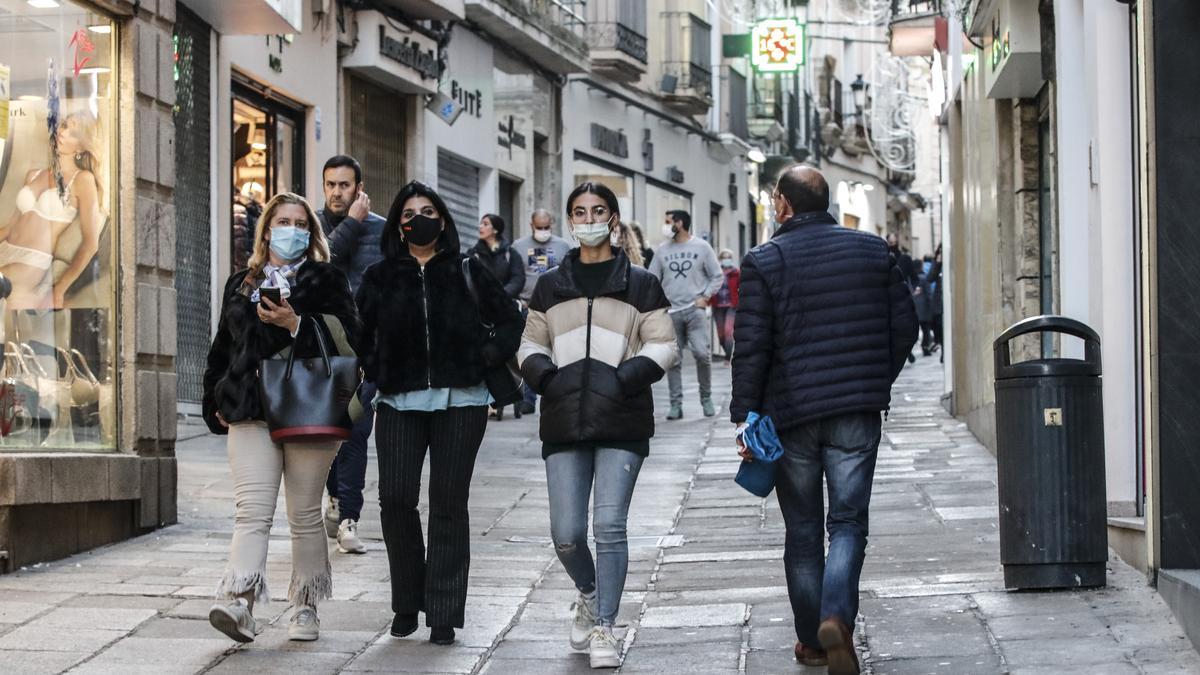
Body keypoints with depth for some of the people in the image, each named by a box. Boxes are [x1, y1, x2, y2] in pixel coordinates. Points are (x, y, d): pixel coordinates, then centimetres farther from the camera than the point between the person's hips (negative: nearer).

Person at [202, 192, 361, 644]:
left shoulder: (326, 280, 6)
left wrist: (297, 323, -18)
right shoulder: (241, 285, 18)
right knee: (252, 511, -12)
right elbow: (223, 348, 21)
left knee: (305, 515, 4)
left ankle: (305, 608, 14)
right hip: (250, 413, 2)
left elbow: (347, 338, -7)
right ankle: (238, 603, -24)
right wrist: (217, 403, 14)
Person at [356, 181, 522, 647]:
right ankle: (406, 604, 11)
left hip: (459, 402, -1)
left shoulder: (467, 271, 6)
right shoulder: (380, 277, 10)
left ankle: (443, 614, 6)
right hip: (399, 403, 1)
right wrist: (374, 372, -5)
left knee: (448, 504, 0)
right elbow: (359, 332, 9)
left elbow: (509, 319, 9)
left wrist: (486, 359, -2)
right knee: (396, 500, -8)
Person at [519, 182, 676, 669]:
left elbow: (662, 345, 4)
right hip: (564, 424, 2)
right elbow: (530, 345, 18)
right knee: (566, 533, -1)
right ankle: (589, 594, 31)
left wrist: (627, 377, -12)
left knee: (610, 524, -11)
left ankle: (604, 628, -1)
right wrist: (544, 375, -4)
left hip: (622, 424, -2)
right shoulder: (550, 286, 14)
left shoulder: (640, 284, 7)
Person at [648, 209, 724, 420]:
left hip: (695, 310, -2)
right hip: (671, 313, 2)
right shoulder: (662, 250, 11)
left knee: (702, 353, -14)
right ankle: (676, 404, 6)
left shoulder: (701, 247, 4)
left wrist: (705, 297, -4)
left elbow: (718, 276, 7)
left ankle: (706, 398, 4)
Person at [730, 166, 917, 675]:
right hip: (857, 412, 1)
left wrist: (744, 417, -2)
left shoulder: (764, 261, -5)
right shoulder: (873, 251, 5)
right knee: (848, 521, 4)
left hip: (791, 413, -1)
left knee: (803, 530, 11)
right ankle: (837, 616, -20)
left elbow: (751, 347, -8)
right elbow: (904, 326, 8)